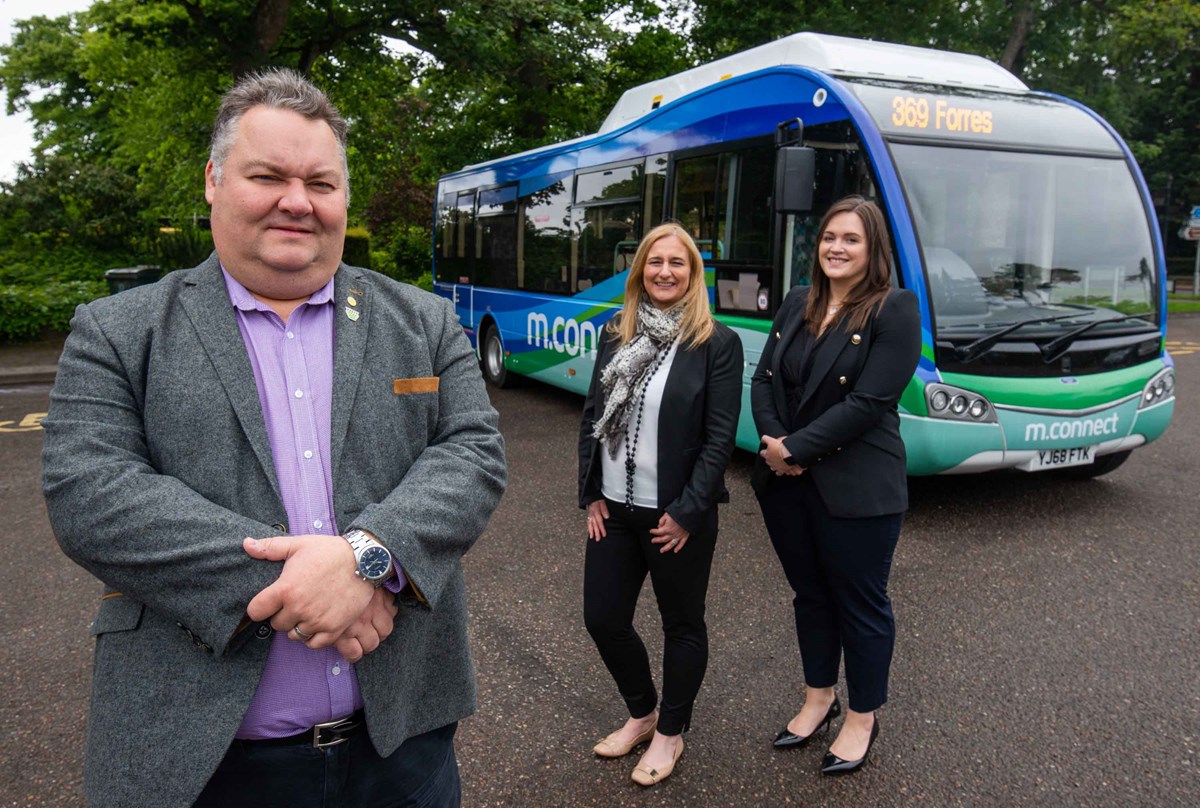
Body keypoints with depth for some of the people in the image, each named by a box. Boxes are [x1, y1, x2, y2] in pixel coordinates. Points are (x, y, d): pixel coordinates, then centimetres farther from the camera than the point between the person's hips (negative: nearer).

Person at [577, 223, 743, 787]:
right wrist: (591, 495, 3)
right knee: (603, 619, 12)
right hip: (614, 509, 5)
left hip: (677, 516, -5)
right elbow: (592, 416, 8)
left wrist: (686, 513, -15)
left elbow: (720, 437, -12)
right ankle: (641, 714, 38)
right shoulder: (615, 334, 5)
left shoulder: (717, 343, -10)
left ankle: (670, 733, 34)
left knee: (682, 626, 12)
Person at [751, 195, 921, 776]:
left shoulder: (894, 309, -10)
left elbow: (869, 402, -18)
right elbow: (763, 379, 7)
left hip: (856, 488, -6)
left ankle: (862, 719, 30)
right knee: (810, 594, 20)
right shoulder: (797, 304, 9)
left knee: (860, 604, 10)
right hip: (784, 482, 6)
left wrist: (795, 449, -17)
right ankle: (818, 700, 39)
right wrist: (773, 441, -11)